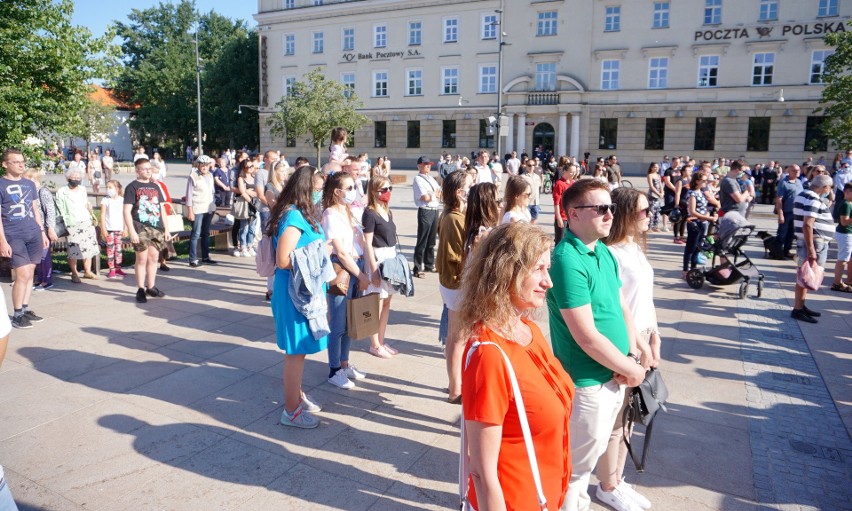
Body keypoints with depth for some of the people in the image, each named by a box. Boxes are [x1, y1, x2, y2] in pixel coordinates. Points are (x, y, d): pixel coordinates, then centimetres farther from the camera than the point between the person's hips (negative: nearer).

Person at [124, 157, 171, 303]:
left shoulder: (155, 187, 15)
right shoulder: (132, 187, -1)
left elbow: (162, 208, 19)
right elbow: (127, 211, -7)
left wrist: (166, 228, 14)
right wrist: (132, 231, -15)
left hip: (156, 227, 5)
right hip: (140, 228, -5)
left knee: (154, 257, 9)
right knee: (142, 258, -2)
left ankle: (151, 287, 21)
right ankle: (140, 290, 7)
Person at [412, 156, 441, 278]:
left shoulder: (431, 179, 16)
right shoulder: (418, 179, -8)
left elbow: (441, 194, 12)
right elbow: (426, 198, -17)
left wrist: (432, 195, -7)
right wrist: (436, 194, 1)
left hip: (435, 211, 8)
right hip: (425, 212, -8)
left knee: (432, 240, 16)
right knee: (422, 241, -4)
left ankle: (429, 264, 29)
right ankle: (418, 269, 2)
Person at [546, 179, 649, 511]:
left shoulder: (604, 252, 4)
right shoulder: (567, 261, -25)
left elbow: (621, 305, 12)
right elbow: (587, 337, -26)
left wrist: (634, 351, -3)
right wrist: (631, 368, -13)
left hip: (612, 374, 9)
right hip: (588, 382, -9)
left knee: (590, 454, 26)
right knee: (577, 463, 11)